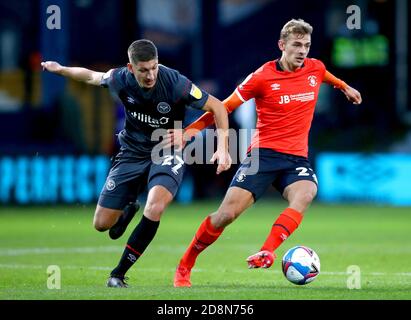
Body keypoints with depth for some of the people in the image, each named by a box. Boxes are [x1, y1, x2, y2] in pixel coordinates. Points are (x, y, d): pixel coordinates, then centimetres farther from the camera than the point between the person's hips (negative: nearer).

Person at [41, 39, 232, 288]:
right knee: (102, 223, 2)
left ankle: (119, 274, -18)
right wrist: (61, 70, 13)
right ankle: (128, 210, 42)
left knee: (155, 207, -33)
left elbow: (217, 107, -14)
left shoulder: (175, 83, -24)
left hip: (167, 154, -3)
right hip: (132, 153, 4)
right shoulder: (120, 79, -14)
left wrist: (223, 148, -21)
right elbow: (92, 76, 12)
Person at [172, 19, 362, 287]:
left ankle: (266, 253, -43)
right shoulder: (263, 77, -7)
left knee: (305, 194, -32)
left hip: (297, 158, 3)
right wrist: (194, 128, -2)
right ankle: (184, 267, 6)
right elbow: (225, 106, 2)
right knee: (227, 213, -11)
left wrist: (345, 87, 46)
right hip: (263, 153, -3)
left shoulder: (315, 68, 5)